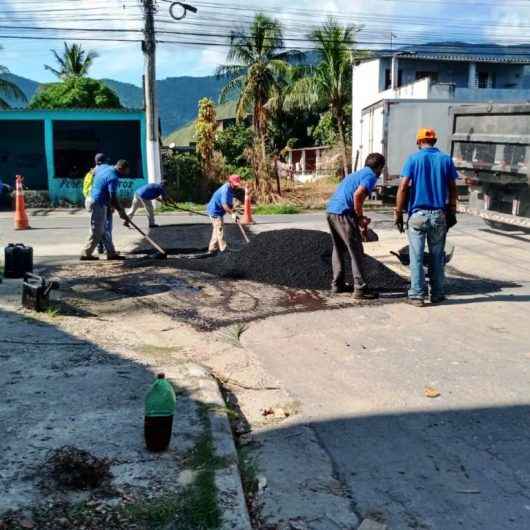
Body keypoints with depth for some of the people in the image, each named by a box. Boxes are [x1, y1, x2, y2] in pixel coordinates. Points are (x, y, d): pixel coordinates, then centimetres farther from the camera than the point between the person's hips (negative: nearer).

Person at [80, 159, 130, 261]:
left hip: (93, 201, 10)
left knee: (103, 230, 12)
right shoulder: (113, 178, -21)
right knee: (97, 232, -1)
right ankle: (86, 254, 7)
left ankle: (111, 253, 17)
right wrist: (122, 212, -21)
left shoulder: (103, 167, 6)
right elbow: (113, 198, -27)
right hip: (99, 204, -10)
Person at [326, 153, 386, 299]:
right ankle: (360, 288, -2)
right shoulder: (371, 176, -2)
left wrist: (359, 217, 26)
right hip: (343, 213, -9)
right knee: (356, 251, -3)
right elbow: (357, 195, -18)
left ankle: (337, 284, 26)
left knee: (339, 249, 19)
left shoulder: (357, 173, 25)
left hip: (331, 210, 9)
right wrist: (360, 216, -7)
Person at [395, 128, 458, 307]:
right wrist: (452, 213, 13)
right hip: (439, 215, 2)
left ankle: (417, 295, 3)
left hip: (417, 214, -2)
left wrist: (398, 214, -4)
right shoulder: (446, 159, 5)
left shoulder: (413, 159, -2)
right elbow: (452, 189, 5)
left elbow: (403, 187, -9)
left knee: (417, 257, 2)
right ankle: (437, 294, 16)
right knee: (437, 256, 11)